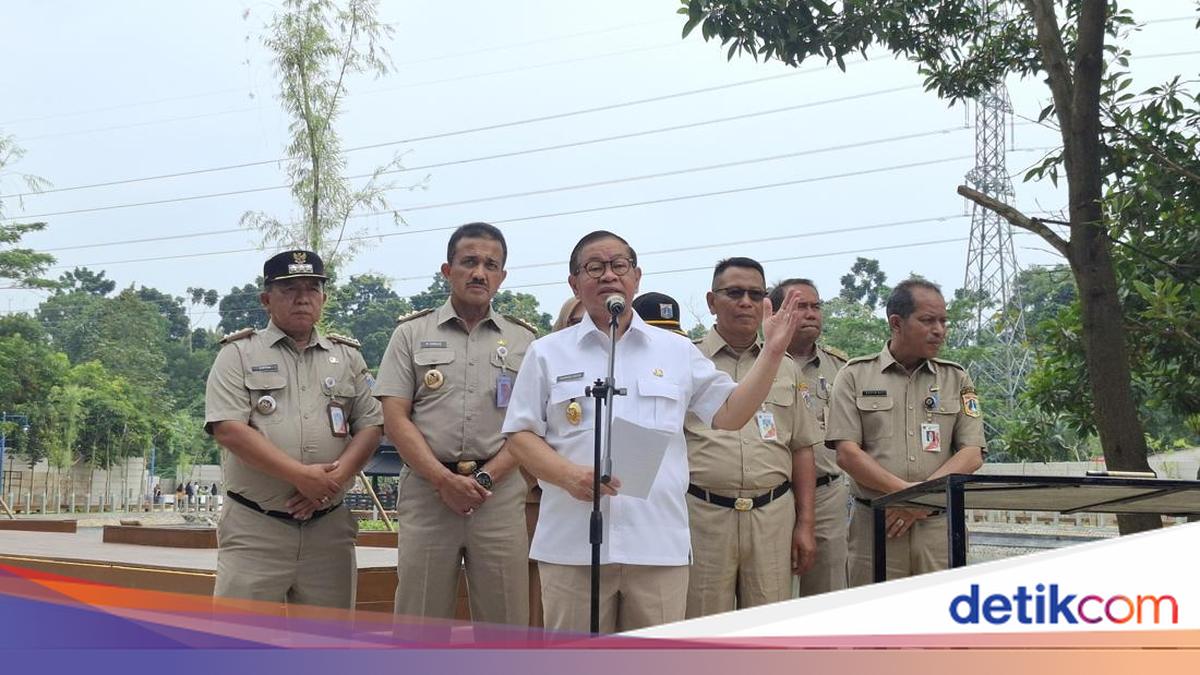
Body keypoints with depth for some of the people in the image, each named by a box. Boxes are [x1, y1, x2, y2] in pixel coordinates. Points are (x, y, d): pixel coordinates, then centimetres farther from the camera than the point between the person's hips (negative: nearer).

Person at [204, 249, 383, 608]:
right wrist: (302, 476, -16)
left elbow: (370, 426, 10)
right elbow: (228, 429, -9)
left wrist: (334, 479, -9)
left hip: (329, 528, 4)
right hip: (254, 527, -3)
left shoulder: (348, 357, 14)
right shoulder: (239, 353, 3)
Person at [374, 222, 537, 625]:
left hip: (499, 493, 1)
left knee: (505, 624, 2)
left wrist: (484, 478, -9)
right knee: (419, 622, 2)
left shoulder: (523, 340, 11)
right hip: (427, 490, -1)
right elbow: (395, 419, 2)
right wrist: (444, 479, -10)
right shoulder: (411, 334, 9)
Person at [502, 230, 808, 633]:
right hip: (572, 548, -1)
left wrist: (772, 351, 3)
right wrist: (568, 475, -12)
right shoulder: (548, 354, 8)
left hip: (660, 548, 1)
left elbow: (729, 413, 12)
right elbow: (521, 434, 5)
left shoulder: (678, 351, 13)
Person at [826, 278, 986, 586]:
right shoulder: (855, 375, 6)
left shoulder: (957, 379, 12)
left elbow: (972, 455, 4)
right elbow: (847, 454, -3)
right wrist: (905, 491, -15)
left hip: (940, 524, 2)